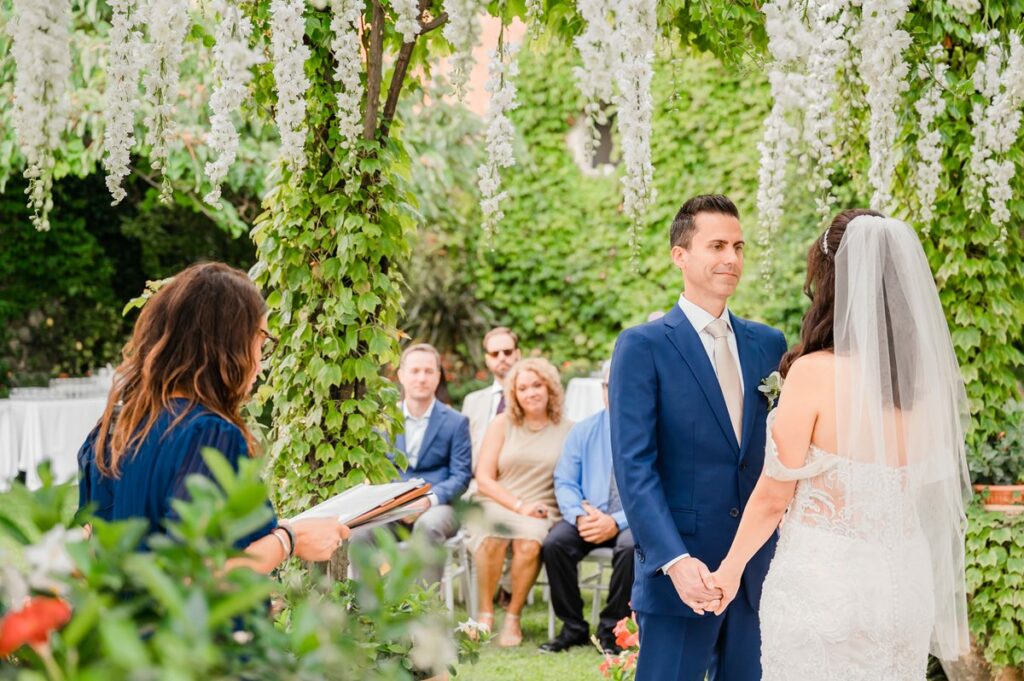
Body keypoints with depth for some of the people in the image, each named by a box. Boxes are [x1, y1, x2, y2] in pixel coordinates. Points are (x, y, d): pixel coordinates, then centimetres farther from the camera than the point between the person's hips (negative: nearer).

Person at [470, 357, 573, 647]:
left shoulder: (567, 430, 10)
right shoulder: (502, 424, 11)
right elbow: (484, 478, 5)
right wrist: (518, 505, -10)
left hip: (541, 511, 0)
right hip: (496, 504, 0)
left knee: (529, 543, -35)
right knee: (492, 539, -35)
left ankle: (513, 617, -16)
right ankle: (485, 614, -17)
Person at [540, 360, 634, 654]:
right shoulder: (584, 431, 12)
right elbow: (565, 483, 7)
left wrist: (616, 522, -21)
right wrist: (580, 516, -15)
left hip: (632, 520, -3)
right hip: (589, 516, 3)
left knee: (630, 547, -36)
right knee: (554, 543, -26)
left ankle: (611, 631, -16)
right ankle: (573, 628, -10)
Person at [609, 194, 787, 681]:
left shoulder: (768, 344, 10)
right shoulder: (643, 346, -5)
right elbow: (634, 467, -11)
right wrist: (674, 561, -21)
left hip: (758, 570, 5)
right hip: (680, 572, -5)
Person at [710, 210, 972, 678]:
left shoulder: (815, 373, -14)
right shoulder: (929, 376, 1)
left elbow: (773, 496, -9)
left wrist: (730, 569, 5)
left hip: (822, 584, -5)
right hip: (906, 584, 5)